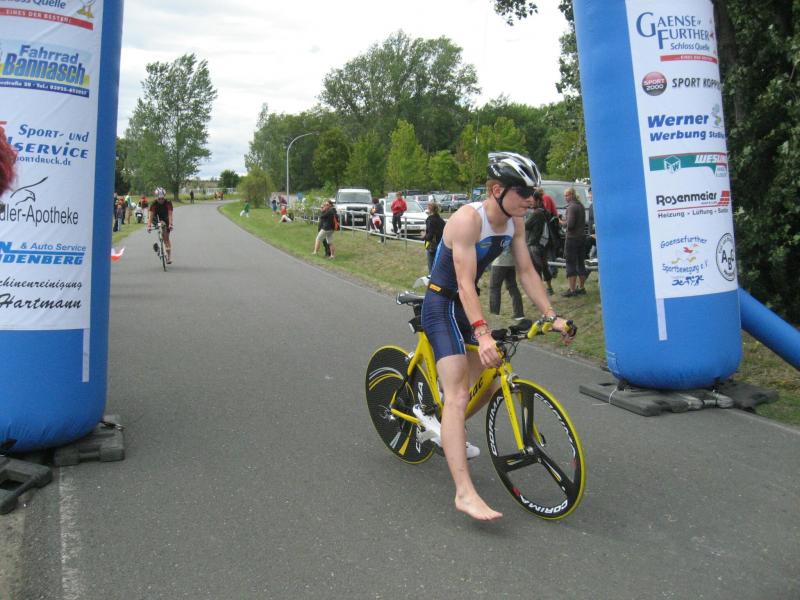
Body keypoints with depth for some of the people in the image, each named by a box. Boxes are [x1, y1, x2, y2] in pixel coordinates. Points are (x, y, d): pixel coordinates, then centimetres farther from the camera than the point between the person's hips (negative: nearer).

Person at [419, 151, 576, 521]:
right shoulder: (468, 219, -25)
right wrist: (482, 334, -42)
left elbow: (527, 272, 4)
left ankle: (444, 427, 43)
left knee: (488, 381, 17)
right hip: (441, 306, -9)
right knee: (457, 394, -18)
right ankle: (465, 494, -22)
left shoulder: (515, 223, -1)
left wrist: (552, 317, -4)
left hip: (465, 306, 9)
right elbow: (465, 283, -32)